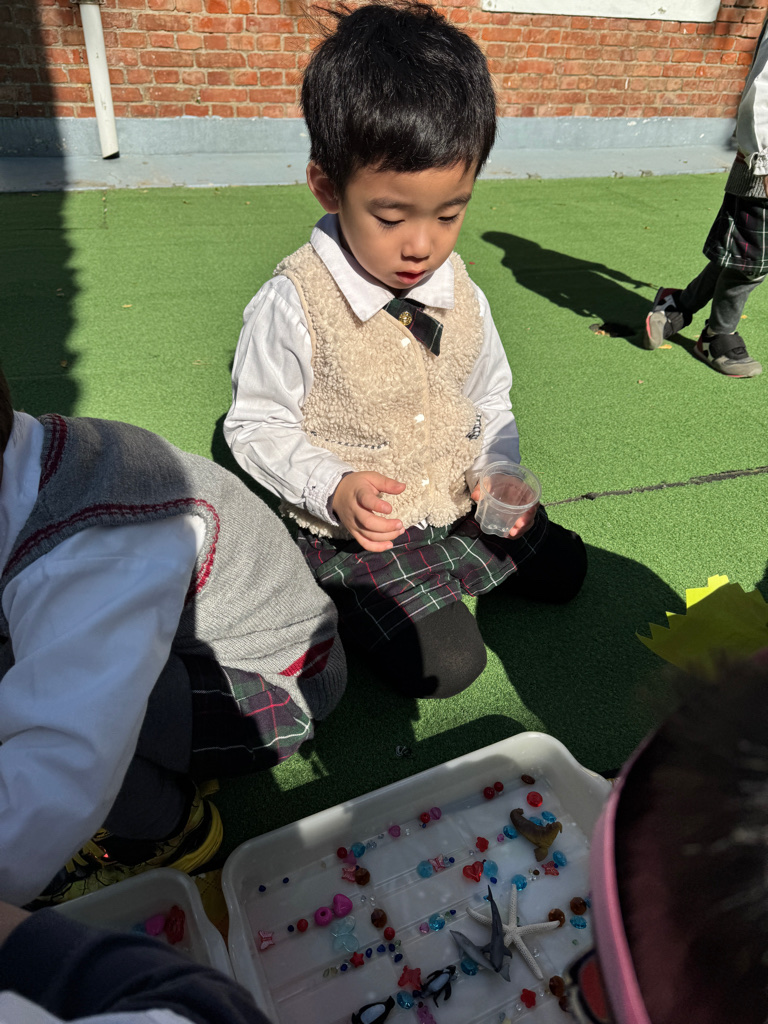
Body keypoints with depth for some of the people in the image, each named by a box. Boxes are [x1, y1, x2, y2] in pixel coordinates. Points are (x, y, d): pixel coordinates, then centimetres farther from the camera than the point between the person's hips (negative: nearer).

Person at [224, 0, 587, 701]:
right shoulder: (293, 306, -21)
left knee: (561, 567, 13)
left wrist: (499, 471, -9)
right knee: (445, 663, -13)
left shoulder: (460, 294, -4)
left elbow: (490, 400, 9)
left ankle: (443, 567, 26)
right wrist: (333, 490, -26)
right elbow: (256, 425, -11)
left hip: (461, 503, 6)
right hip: (357, 525, -5)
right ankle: (344, 599, 10)